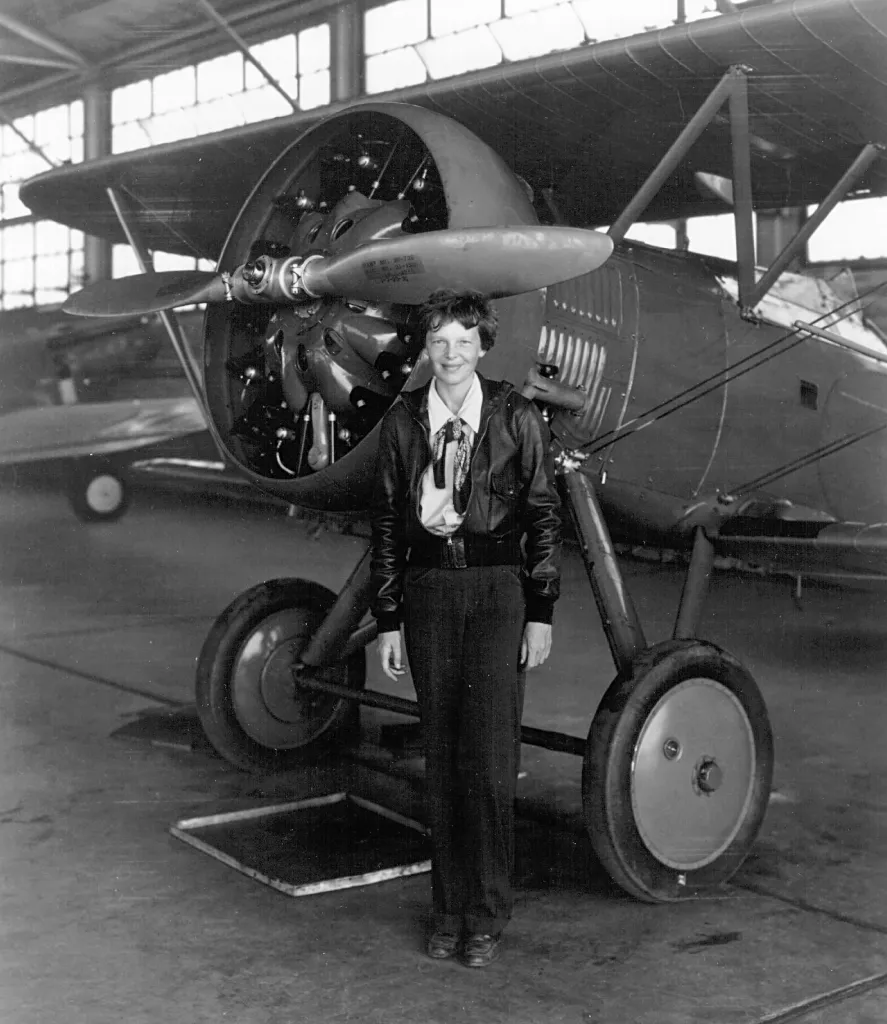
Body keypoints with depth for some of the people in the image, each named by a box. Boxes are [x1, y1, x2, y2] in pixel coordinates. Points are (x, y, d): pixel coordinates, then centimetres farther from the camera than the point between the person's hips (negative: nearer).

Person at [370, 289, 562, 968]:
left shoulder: (517, 418, -1)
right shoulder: (403, 421, 6)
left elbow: (543, 515, 1)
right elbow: (388, 522, 8)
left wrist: (541, 613, -3)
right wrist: (389, 620, 6)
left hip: (496, 588, -2)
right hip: (428, 589, 3)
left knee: (491, 756, -4)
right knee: (442, 757, 8)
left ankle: (487, 918, 10)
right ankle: (448, 911, 20)